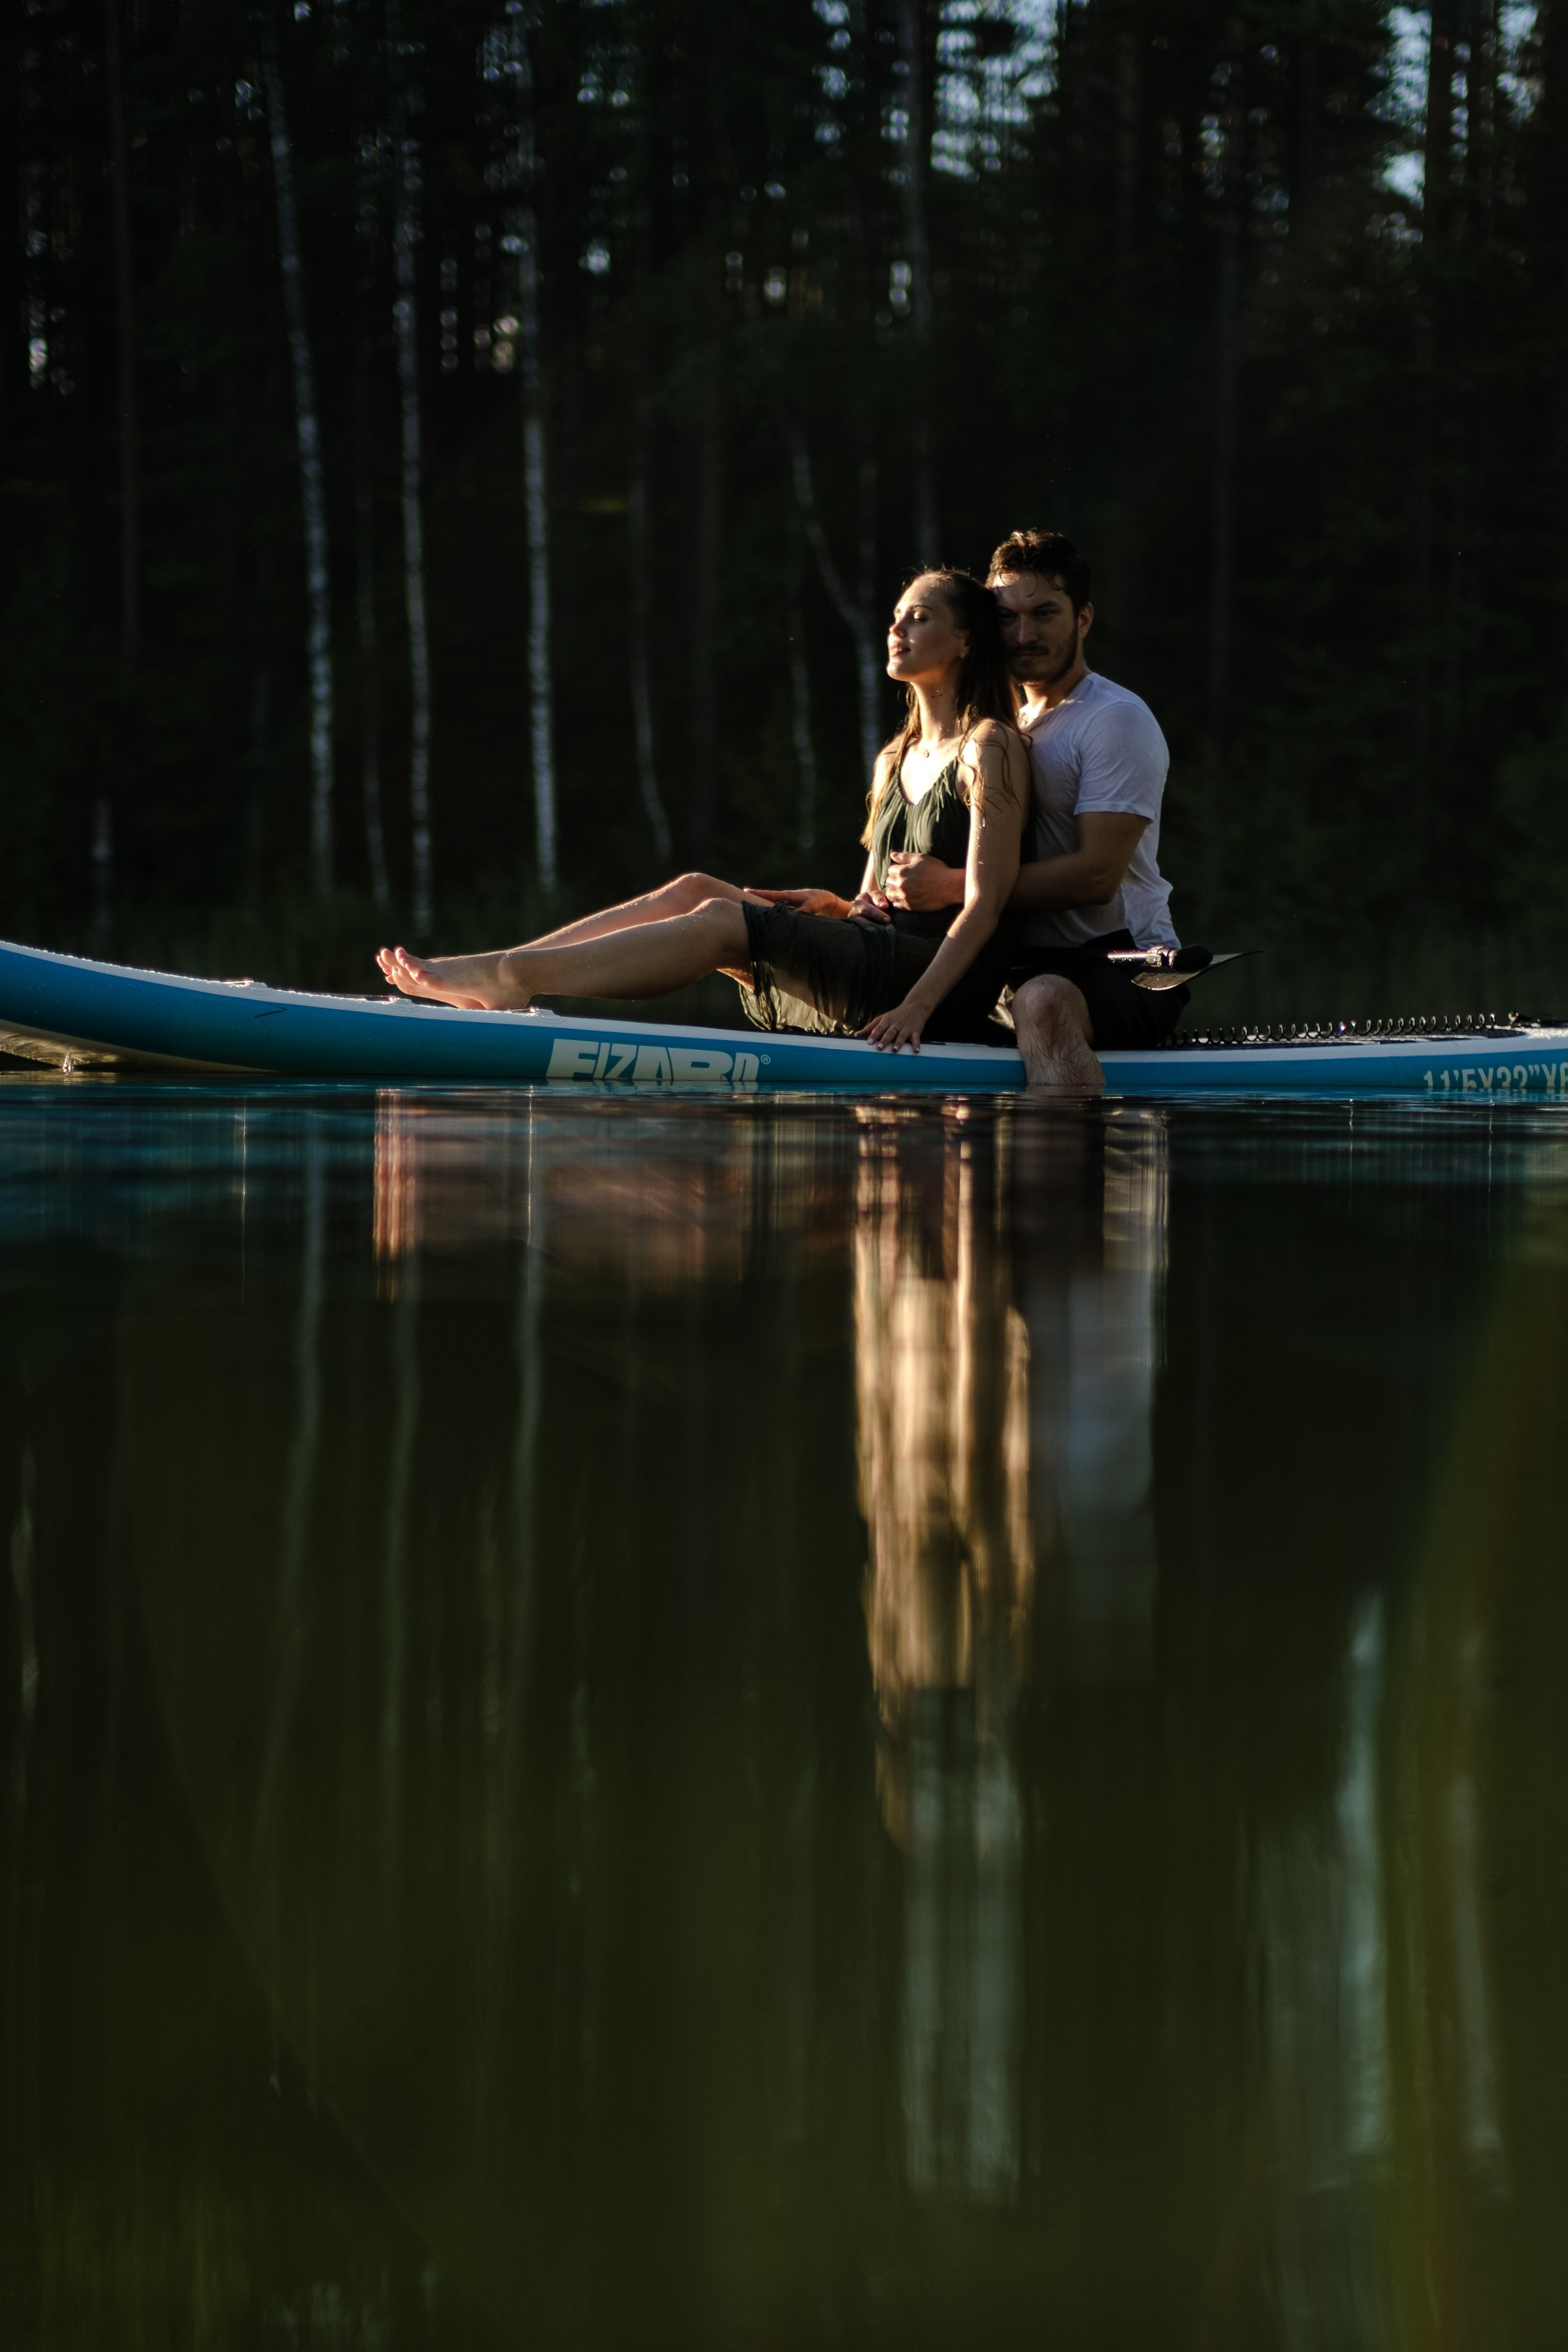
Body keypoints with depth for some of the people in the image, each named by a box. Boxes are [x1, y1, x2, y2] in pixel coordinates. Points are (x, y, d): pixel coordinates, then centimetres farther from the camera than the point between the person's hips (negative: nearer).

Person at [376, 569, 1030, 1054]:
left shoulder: (990, 750, -4)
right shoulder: (895, 760, 23)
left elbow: (984, 904, -13)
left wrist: (916, 1007, -24)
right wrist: (836, 906, 0)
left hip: (944, 978, -8)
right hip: (868, 961, 8)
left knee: (725, 921, -24)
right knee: (694, 891, -7)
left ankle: (510, 975, -31)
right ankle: (489, 974, -17)